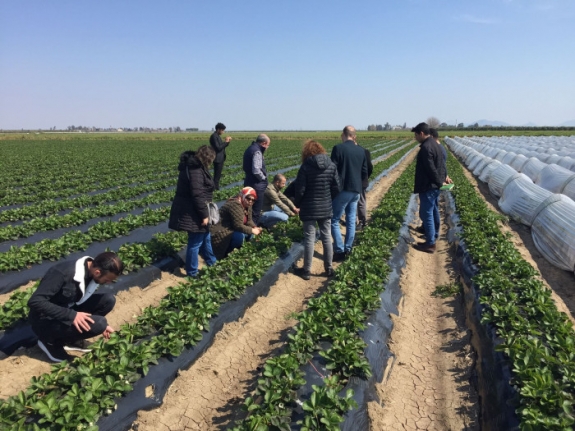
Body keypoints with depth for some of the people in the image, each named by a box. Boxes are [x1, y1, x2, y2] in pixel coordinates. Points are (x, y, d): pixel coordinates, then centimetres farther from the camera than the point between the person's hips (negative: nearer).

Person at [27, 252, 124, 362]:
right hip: (45, 320, -8)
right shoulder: (63, 273, -30)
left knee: (108, 300, -9)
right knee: (98, 324, -26)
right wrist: (71, 315, -35)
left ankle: (69, 339, 3)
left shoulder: (91, 272, -6)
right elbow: (35, 301, -31)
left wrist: (103, 325, 8)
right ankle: (51, 341, -3)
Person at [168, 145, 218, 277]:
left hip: (190, 210, 11)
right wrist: (204, 215, -21)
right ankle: (192, 273, 15)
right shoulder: (195, 170, -22)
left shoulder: (194, 166, 11)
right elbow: (197, 195, -26)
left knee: (205, 237, 25)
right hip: (192, 213, -11)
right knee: (195, 242, 1)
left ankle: (212, 262, 43)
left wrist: (204, 213, 21)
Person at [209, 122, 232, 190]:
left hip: (221, 159, 10)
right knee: (217, 176, -8)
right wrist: (226, 142, -16)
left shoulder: (218, 136, 15)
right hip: (217, 159, -10)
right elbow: (218, 148, -21)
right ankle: (215, 189, -5)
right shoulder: (214, 136, -14)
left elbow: (221, 146, 20)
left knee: (218, 175, 13)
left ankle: (217, 189, 19)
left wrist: (227, 141, 6)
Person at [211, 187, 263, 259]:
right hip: (222, 234, -11)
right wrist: (252, 231, -20)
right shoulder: (235, 205, -24)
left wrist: (255, 228, -11)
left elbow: (249, 221, 8)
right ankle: (226, 252, -9)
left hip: (232, 230, 11)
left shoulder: (247, 206, 6)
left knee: (249, 232, 1)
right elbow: (238, 226, -28)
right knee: (240, 236, -31)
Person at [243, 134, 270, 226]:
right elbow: (256, 170, -29)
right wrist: (264, 178, -10)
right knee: (256, 211, 1)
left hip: (249, 183, 10)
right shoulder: (257, 152, -19)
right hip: (257, 185, -10)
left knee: (250, 208, 20)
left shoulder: (250, 148, 12)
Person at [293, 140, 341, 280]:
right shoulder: (332, 166, -2)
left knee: (309, 239, 4)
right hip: (326, 208, 4)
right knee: (327, 237, 13)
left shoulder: (306, 167, -13)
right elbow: (336, 188, 1)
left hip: (309, 209, -3)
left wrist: (298, 204, 6)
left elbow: (300, 190, -12)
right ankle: (329, 268, 23)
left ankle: (306, 270, 14)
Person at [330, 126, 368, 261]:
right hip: (356, 190, 6)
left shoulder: (338, 148, -10)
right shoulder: (361, 150, 7)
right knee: (351, 221, 13)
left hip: (343, 190, -6)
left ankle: (340, 251, -1)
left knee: (334, 220, 2)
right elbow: (365, 172, 10)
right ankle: (348, 249, 20)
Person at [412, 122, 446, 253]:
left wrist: (439, 182, -13)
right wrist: (443, 177, 14)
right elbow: (440, 164, 16)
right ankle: (434, 233, 36)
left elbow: (431, 169, -23)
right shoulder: (434, 144, 11)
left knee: (426, 214, -5)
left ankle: (430, 243, 0)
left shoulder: (426, 147, -23)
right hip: (434, 185, 11)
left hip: (428, 187, -11)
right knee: (433, 210, 22)